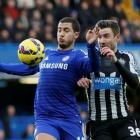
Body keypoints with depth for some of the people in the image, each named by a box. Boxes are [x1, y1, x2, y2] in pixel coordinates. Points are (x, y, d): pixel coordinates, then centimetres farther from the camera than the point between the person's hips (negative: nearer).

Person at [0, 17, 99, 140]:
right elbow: (26, 68, 30)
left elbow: (93, 66, -21)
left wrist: (91, 45, -39)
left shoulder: (76, 56, 0)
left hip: (69, 119, -3)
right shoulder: (46, 55, 15)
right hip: (44, 119, 3)